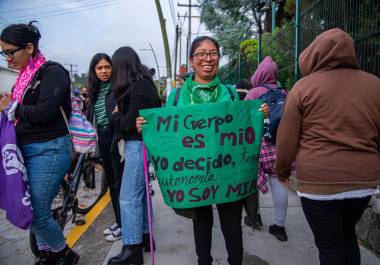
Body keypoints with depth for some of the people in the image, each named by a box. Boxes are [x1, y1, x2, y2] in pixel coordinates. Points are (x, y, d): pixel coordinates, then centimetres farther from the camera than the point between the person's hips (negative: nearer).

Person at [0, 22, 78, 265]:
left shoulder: (52, 72, -9)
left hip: (49, 150, -8)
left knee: (36, 215, -4)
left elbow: (43, 113, -21)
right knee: (32, 210, 13)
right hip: (26, 150, 8)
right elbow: (20, 113, 17)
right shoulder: (24, 78, 16)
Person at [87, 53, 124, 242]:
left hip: (117, 139, -7)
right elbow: (91, 117, 18)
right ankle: (119, 221, 29)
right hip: (103, 140, 8)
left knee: (120, 182, -1)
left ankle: (124, 225, 12)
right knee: (111, 181, 15)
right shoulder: (95, 91, 13)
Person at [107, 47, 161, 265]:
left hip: (138, 143, -10)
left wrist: (117, 117, 1)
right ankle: (145, 236, 29)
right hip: (137, 143, 10)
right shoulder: (142, 83, 14)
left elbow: (130, 121, -17)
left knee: (129, 197, -5)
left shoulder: (139, 87, -14)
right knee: (140, 192, 16)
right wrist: (121, 116, -2)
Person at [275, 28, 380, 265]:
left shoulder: (304, 86, -7)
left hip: (319, 180, -4)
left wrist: (283, 170, 11)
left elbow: (287, 138, -5)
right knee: (347, 235, 26)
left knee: (329, 246, 10)